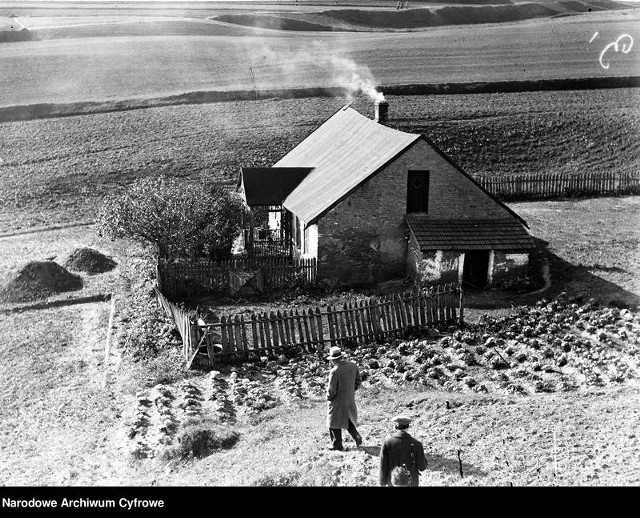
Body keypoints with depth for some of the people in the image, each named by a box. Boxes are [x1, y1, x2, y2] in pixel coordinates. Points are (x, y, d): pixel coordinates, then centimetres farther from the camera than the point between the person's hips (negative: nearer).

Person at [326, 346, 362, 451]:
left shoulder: (335, 371, -26)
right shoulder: (353, 365, -6)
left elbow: (331, 390, -21)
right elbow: (358, 382, 6)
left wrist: (329, 398, -2)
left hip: (337, 401, -6)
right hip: (350, 399, 6)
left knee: (335, 423, 12)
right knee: (349, 420, 26)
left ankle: (337, 444, 19)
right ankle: (357, 437, 16)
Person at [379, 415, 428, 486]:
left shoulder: (387, 442, -15)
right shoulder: (416, 444, -16)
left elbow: (383, 465, -10)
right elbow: (422, 467, -9)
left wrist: (383, 483, 1)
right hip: (411, 484, 0)